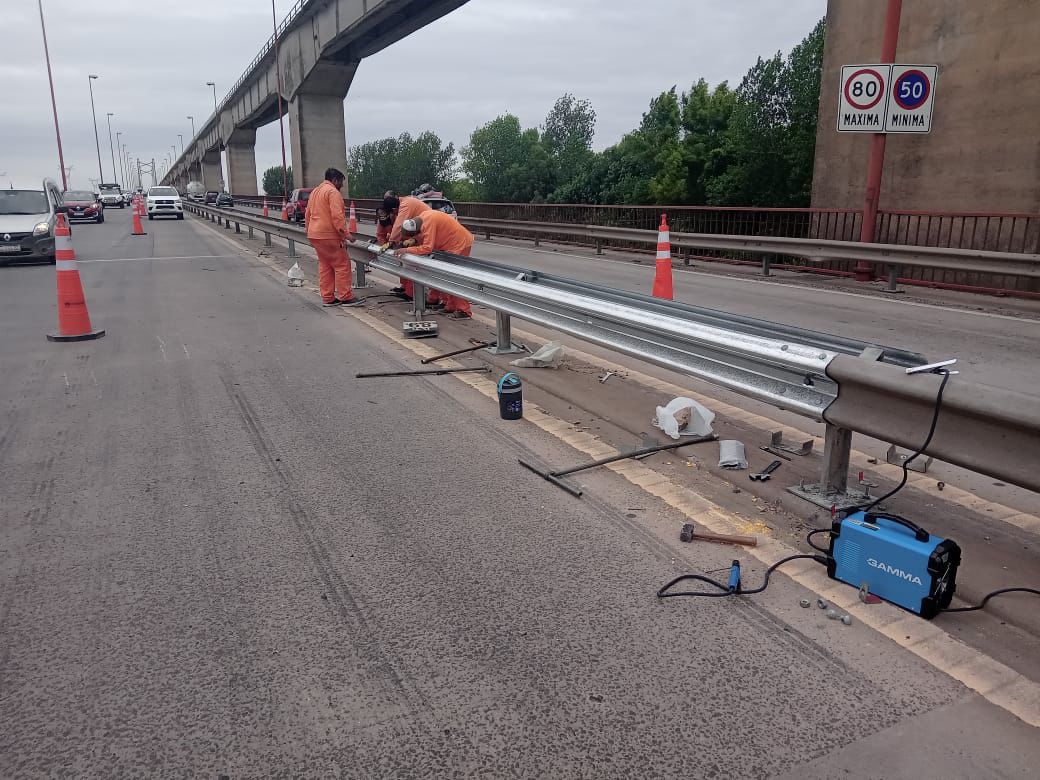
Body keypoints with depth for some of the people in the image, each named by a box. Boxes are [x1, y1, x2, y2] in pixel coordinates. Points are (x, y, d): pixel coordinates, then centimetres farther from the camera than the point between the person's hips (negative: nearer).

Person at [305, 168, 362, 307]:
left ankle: (327, 298, 13)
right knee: (342, 265, -4)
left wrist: (310, 232, 29)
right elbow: (337, 216, -21)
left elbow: (307, 215, 23)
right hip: (328, 236, -9)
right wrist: (345, 233, -20)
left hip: (315, 235, 10)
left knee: (325, 266, 13)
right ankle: (346, 297, -4)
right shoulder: (332, 192, -11)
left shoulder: (315, 191, 18)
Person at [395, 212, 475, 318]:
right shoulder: (422, 219, -1)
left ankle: (464, 311, -6)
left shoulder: (428, 223, -28)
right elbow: (423, 237, 12)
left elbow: (427, 248, -31)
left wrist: (407, 250, -25)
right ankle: (450, 306, 17)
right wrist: (413, 240, -6)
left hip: (460, 244, -10)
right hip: (451, 244, 10)